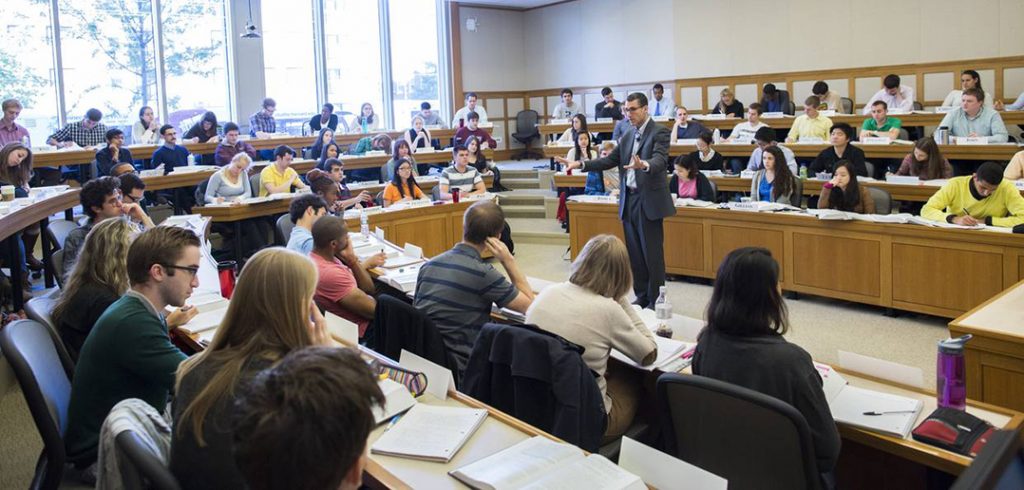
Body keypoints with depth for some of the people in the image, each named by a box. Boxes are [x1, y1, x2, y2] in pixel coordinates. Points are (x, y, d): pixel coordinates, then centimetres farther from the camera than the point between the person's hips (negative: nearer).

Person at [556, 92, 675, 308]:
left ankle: (656, 301, 8)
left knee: (652, 253, -2)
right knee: (634, 253, 12)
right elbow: (610, 160, 11)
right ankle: (642, 297, 22)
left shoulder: (659, 132, -7)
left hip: (649, 200, -7)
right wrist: (580, 164, 0)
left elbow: (660, 160, -23)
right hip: (629, 201, 7)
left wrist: (644, 165, -45)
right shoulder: (627, 136, 15)